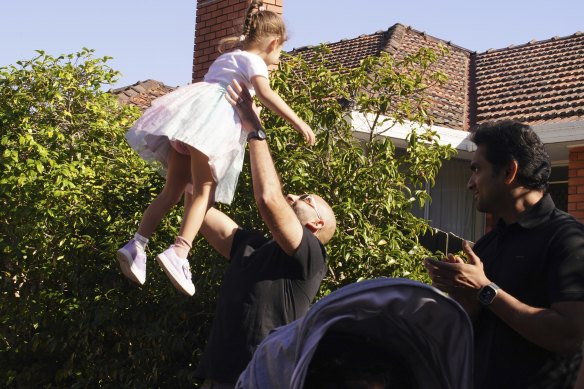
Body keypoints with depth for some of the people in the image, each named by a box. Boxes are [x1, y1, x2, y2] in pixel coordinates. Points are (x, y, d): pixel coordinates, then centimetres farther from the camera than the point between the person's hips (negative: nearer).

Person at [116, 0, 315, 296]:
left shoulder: (227, 56, 32)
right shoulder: (254, 61, 7)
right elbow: (265, 94, -12)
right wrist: (297, 121, -15)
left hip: (185, 114, 8)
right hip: (212, 117, -8)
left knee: (173, 191, 6)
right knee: (204, 192, -14)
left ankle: (136, 245, -3)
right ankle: (178, 253, -31)